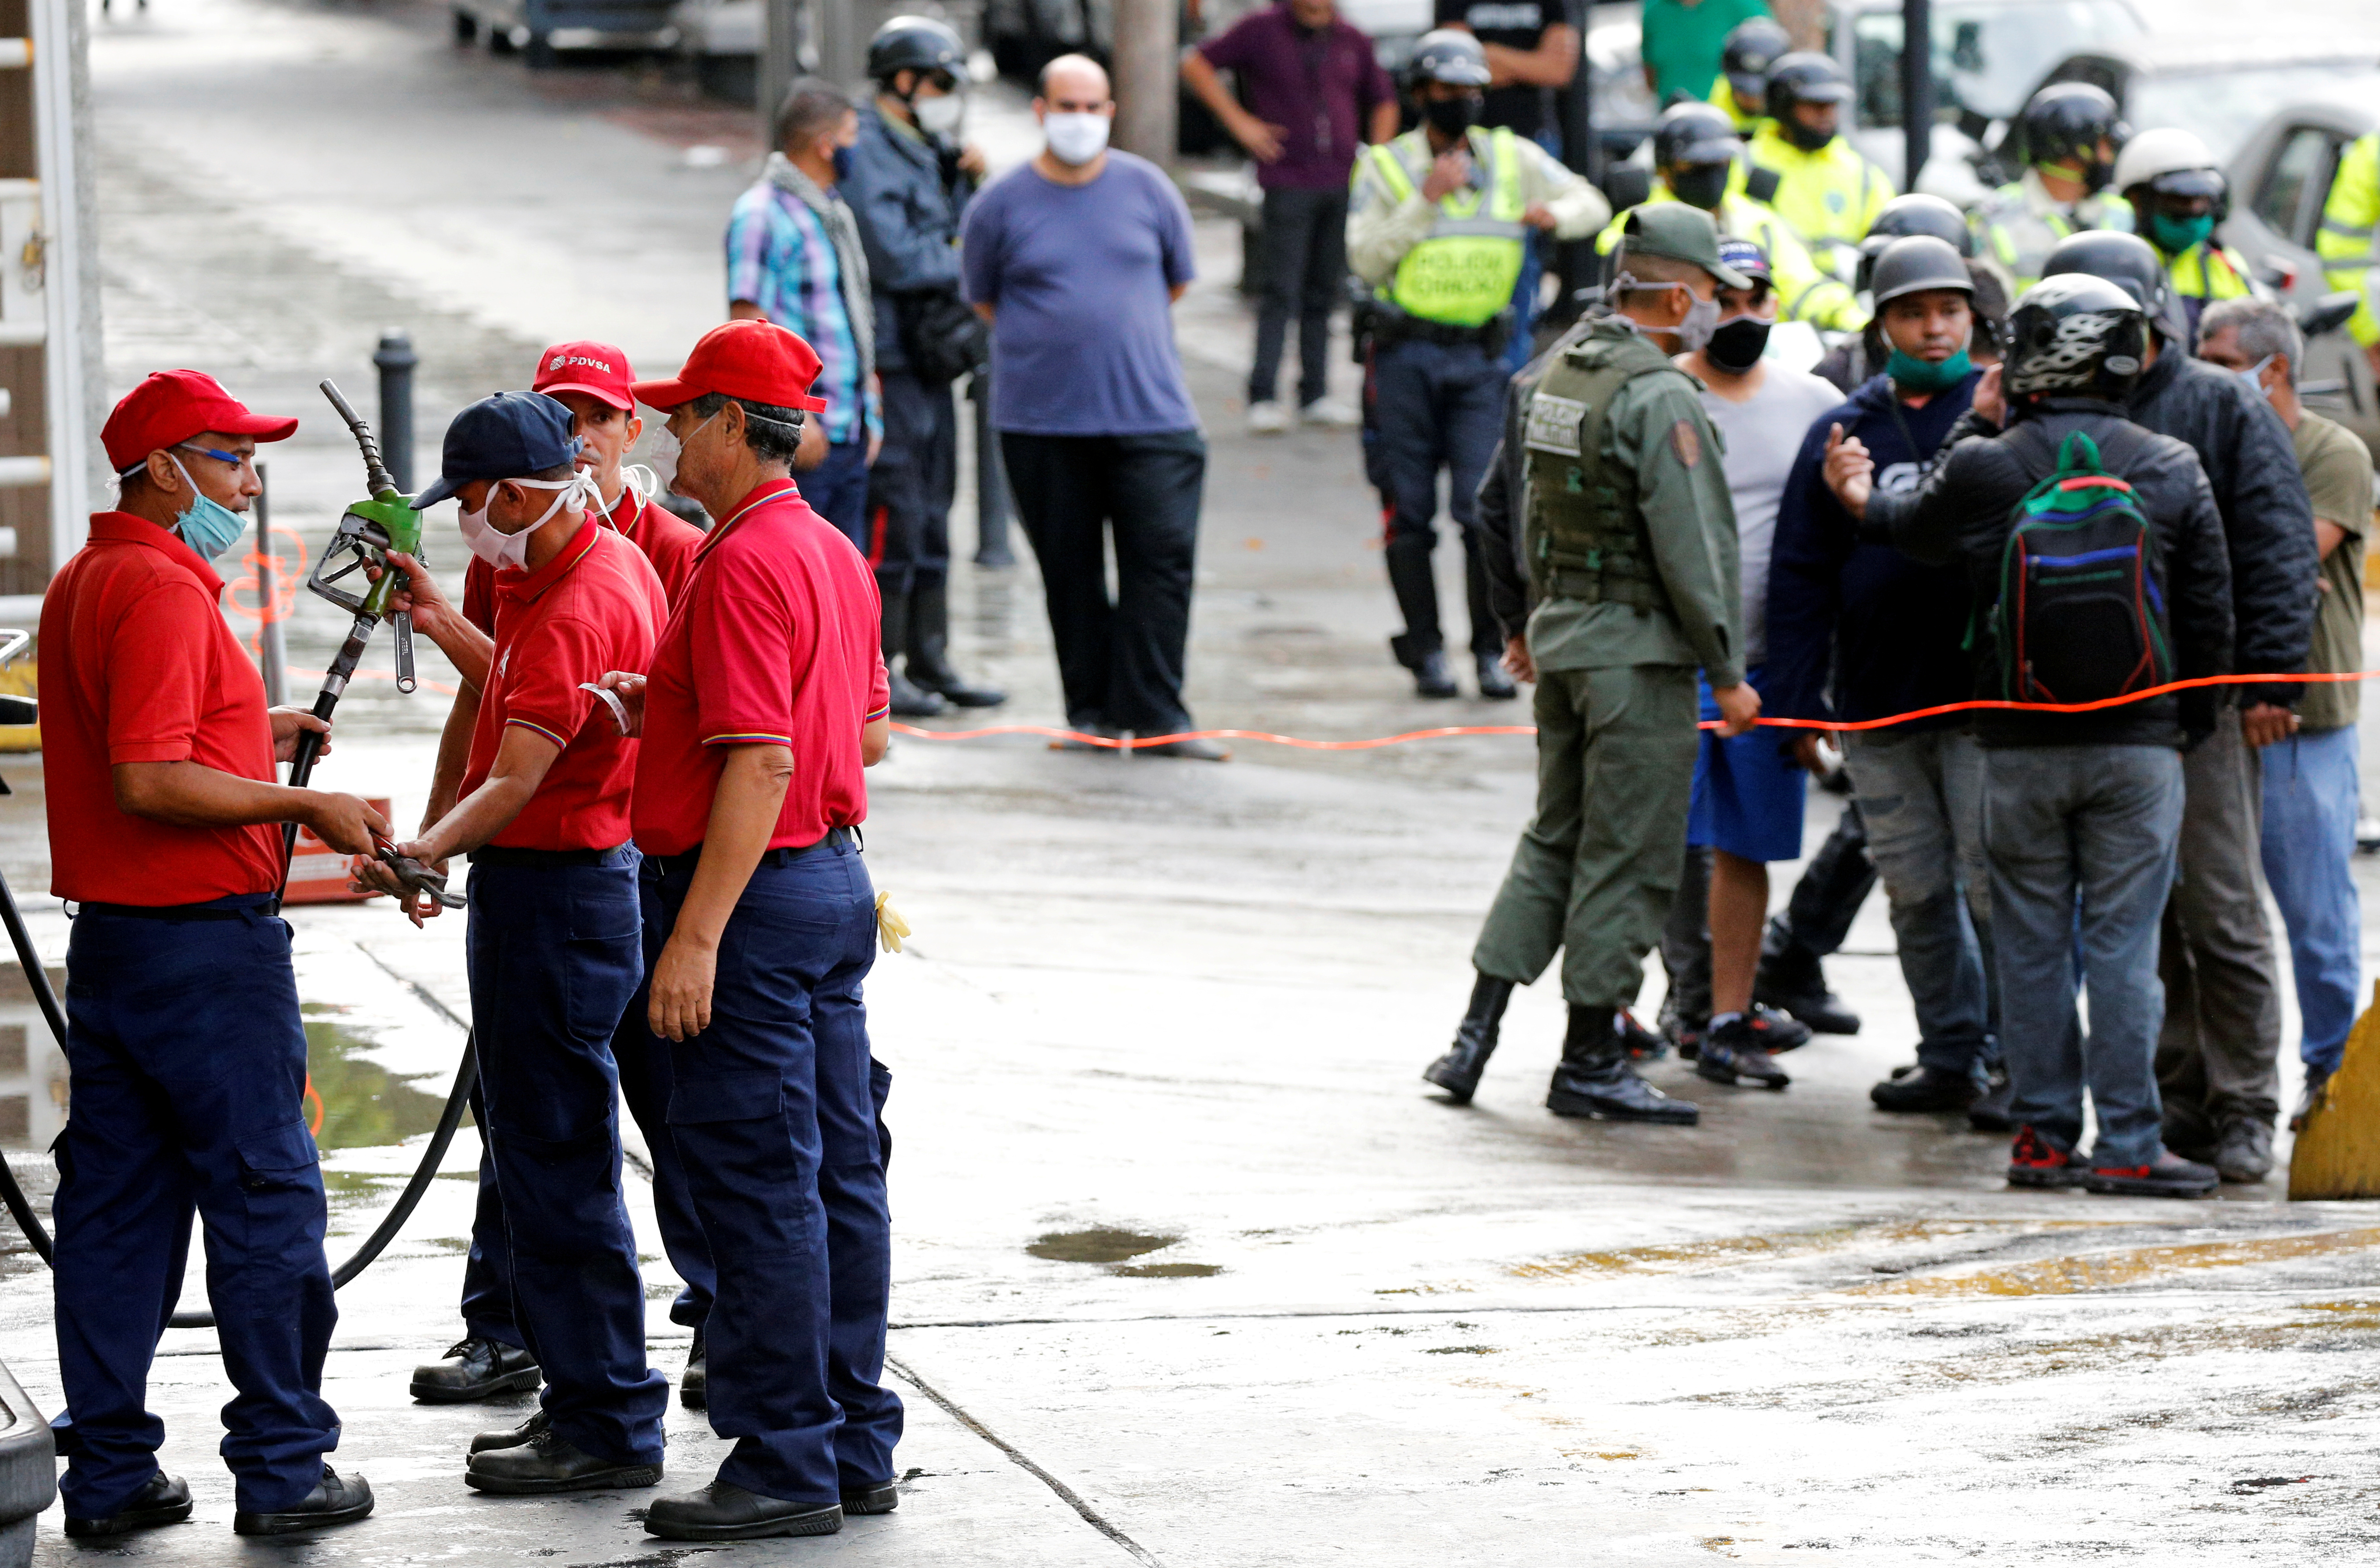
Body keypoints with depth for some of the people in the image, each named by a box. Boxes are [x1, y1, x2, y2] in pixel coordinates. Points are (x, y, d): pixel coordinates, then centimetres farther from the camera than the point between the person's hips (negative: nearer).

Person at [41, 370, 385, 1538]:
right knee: (265, 1201, -1)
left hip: (105, 940, 10)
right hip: (205, 939, -10)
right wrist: (301, 805, -17)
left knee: (112, 1209, 9)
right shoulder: (163, 590, -17)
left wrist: (248, 738, 19)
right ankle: (283, 1469, 2)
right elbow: (149, 783, -23)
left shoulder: (80, 584, 15)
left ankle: (108, 1473, 11)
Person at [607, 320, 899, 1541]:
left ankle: (786, 1467, -3)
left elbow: (762, 763, -24)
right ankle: (855, 1445, 18)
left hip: (753, 894, -10)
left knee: (758, 1187, -6)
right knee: (840, 1174, 12)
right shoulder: (832, 554, 14)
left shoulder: (745, 563, -18)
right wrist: (673, 710, 19)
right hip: (836, 884, 10)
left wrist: (695, 939, -25)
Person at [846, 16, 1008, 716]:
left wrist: (966, 180, 5)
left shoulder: (922, 154, 18)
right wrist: (963, 260, -7)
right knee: (892, 514, -8)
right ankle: (875, 666, -3)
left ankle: (929, 658, 19)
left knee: (931, 512, 13)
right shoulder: (866, 157, -13)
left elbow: (947, 239, 19)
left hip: (930, 361, 10)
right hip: (889, 362, -10)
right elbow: (896, 258, -20)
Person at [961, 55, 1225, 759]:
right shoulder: (1002, 204, 2)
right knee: (1070, 570, 6)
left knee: (1163, 557, -7)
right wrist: (1053, 337, 9)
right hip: (1042, 418, 0)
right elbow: (983, 300, 13)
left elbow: (1177, 280, 18)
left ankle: (1156, 718, -3)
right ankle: (1090, 709, 17)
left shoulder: (1147, 188, 5)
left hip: (1149, 412, 0)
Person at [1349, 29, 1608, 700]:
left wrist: (1554, 213, -9)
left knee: (1484, 509, -7)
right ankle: (1426, 651, 9)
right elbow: (1366, 258, -8)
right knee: (1410, 513, 1)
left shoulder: (1513, 159, 9)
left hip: (1480, 355, 1)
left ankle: (1491, 651, 1)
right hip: (1405, 358, -1)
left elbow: (1593, 205, 13)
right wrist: (1426, 200, -16)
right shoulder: (1386, 166, 2)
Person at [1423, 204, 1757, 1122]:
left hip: (1563, 635, 8)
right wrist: (1728, 673, -12)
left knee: (1554, 840, 16)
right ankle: (1590, 1062, 3)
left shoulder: (1560, 375, 9)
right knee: (1627, 857, -1)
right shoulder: (1659, 398, -17)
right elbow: (1689, 549, -18)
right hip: (1639, 651, -8)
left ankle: (1476, 1034, 11)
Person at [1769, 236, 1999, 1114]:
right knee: (1916, 891, 8)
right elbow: (1802, 579, 10)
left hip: (1987, 700, -4)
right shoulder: (1845, 432, 10)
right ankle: (1951, 1058, 18)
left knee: (1996, 885, -5)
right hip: (1877, 707, 4)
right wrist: (1798, 704, 6)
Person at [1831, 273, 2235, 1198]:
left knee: (2031, 943, 8)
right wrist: (2194, 722, 17)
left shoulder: (1985, 469, -7)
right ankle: (2126, 1146, -1)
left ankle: (2044, 1135, 10)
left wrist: (1975, 427, 28)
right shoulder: (2172, 471, -2)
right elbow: (2210, 611, 4)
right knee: (2122, 945, 1)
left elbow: (1916, 529, 14)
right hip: (2138, 742, 0)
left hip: (2020, 746, 0)